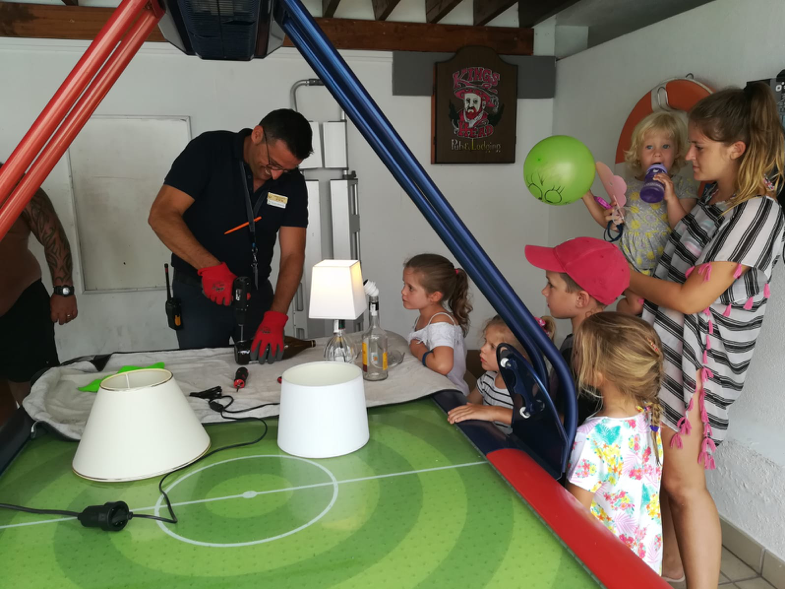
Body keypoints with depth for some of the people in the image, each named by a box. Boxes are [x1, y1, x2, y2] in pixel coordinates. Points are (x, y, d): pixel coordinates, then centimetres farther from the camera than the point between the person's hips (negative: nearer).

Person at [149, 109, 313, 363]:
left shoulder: (293, 184, -6)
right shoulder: (209, 150, -14)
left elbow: (293, 255, -11)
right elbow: (162, 215, -20)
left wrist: (275, 317, -23)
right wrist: (211, 266, -32)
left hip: (257, 292, 3)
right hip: (197, 291, -3)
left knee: (268, 362, 13)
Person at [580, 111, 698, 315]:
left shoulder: (682, 188, -5)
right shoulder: (629, 187, 2)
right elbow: (607, 220, 12)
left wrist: (671, 197, -26)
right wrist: (585, 193, 5)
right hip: (631, 265, 1)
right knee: (635, 306, -5)